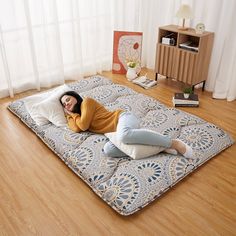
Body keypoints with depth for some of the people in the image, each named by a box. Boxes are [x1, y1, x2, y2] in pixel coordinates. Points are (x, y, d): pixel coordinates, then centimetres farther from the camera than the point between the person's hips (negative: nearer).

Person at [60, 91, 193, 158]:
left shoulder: (87, 101, 7)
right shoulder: (79, 115, 29)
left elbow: (84, 125, -4)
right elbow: (76, 128, 10)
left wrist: (73, 114, 13)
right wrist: (70, 114, 20)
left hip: (122, 117, -7)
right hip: (120, 131, 7)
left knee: (124, 135, -43)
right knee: (108, 149, -26)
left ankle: (174, 143, -32)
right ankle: (160, 147, -25)